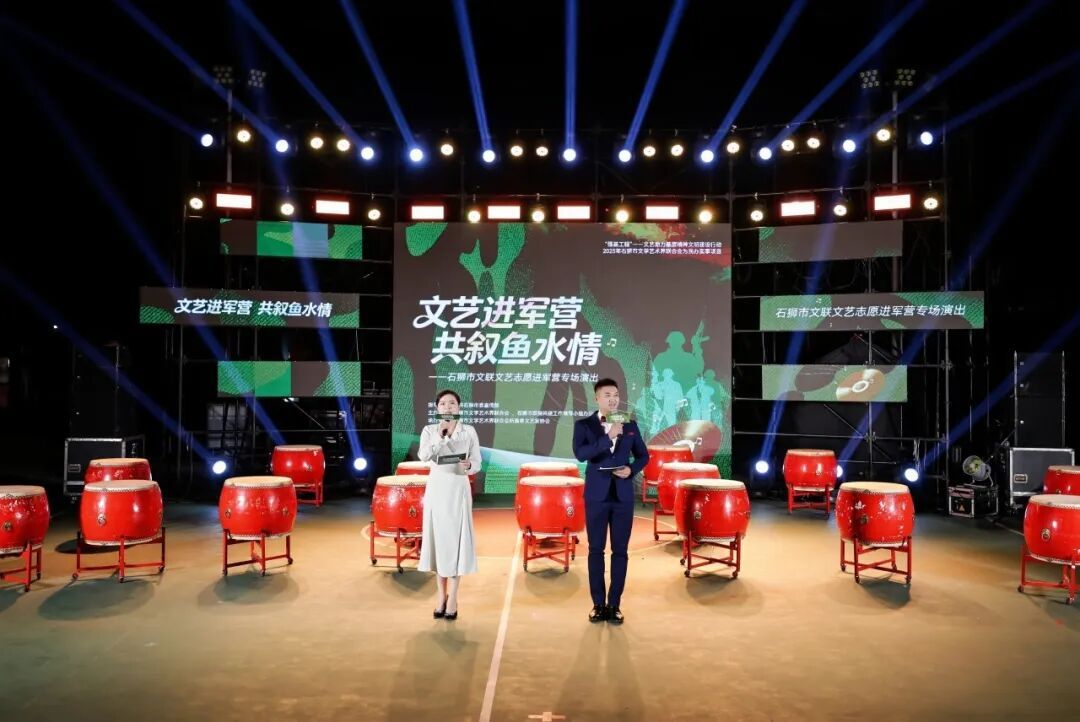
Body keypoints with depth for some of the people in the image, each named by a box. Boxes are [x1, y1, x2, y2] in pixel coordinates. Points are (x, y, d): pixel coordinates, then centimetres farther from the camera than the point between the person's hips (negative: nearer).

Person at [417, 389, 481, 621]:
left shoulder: (469, 431, 0)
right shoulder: (429, 431, 1)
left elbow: (477, 463, 0)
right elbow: (424, 456, -15)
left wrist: (468, 466, -21)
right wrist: (440, 435, -25)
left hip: (458, 489, -1)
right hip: (436, 489, 1)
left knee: (457, 538, -2)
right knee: (437, 537, 5)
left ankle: (452, 597, 6)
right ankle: (441, 594, 18)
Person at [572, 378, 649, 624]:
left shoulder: (630, 425, 5)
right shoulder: (584, 425, -3)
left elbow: (643, 455, 13)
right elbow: (580, 454, -18)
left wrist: (631, 469, -8)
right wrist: (609, 437, -23)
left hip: (623, 495, 2)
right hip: (597, 495, -2)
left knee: (620, 551, 5)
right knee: (596, 550, 4)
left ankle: (614, 604, 15)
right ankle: (598, 604, 15)